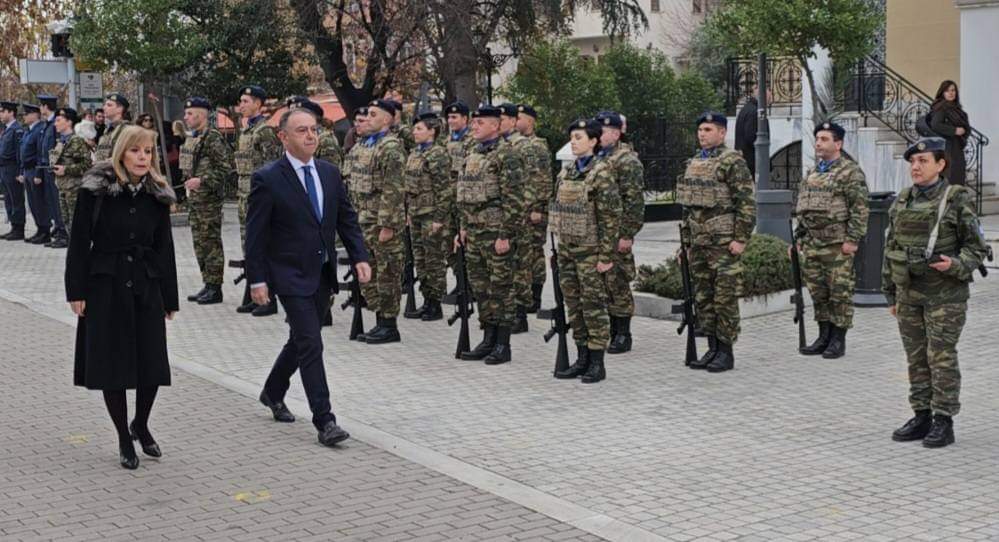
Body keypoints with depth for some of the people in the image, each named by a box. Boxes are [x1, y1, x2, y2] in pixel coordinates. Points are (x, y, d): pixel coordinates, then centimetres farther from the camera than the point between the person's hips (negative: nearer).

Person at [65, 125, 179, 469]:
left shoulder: (157, 195, 3)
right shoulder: (95, 190, -7)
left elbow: (164, 248, 7)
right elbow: (79, 243, -6)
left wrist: (169, 298, 6)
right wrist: (76, 291, -10)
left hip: (146, 287, 3)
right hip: (105, 287, -3)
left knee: (152, 362, 1)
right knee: (112, 363, 2)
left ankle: (141, 426, 27)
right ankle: (124, 439, 17)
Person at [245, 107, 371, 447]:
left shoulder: (330, 173, 7)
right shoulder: (268, 179, -11)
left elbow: (347, 219, 10)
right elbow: (255, 234, -10)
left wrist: (359, 258, -3)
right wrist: (257, 280, -13)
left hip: (323, 274, 6)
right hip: (291, 275, -6)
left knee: (300, 340, 18)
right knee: (310, 344, -11)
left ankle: (273, 392, 41)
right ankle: (324, 421, -8)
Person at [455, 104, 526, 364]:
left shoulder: (506, 156, -12)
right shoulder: (472, 155, 15)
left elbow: (514, 199, -16)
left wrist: (506, 235, -19)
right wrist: (463, 228, 18)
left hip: (497, 233, -9)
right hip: (474, 233, 9)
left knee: (501, 289, -2)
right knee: (480, 288, 12)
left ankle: (503, 345, 5)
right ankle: (488, 340, 21)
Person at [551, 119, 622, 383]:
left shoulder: (601, 173, -11)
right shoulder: (567, 171, 11)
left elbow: (611, 217, -14)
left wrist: (606, 256, -16)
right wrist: (559, 247, 15)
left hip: (590, 250, -7)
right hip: (567, 247, 7)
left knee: (594, 304, -1)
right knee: (574, 304, 11)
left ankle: (597, 364, 6)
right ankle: (582, 359, 20)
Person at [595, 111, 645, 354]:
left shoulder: (627, 161, -11)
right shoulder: (596, 158, 15)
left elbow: (634, 201, -15)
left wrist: (627, 235, -19)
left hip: (616, 234, -8)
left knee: (618, 284, -4)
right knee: (603, 284, 11)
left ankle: (623, 336, 4)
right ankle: (611, 331, 20)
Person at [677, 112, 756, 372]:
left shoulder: (733, 162, -8)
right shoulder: (693, 164, 15)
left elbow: (747, 203, -13)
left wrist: (741, 239, -17)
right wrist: (686, 241, 18)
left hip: (724, 243, -8)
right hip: (699, 243, 8)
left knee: (725, 299, -3)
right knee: (703, 299, 10)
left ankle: (726, 353, 3)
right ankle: (712, 349, 18)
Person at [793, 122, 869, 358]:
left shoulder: (851, 172, -7)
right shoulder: (812, 174, 18)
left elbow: (859, 209, -13)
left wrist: (852, 240, -18)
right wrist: (798, 238, 18)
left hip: (838, 245, -7)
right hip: (812, 245, 8)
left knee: (840, 293, -2)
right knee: (818, 294, 11)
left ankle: (838, 341, 5)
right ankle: (824, 337, 20)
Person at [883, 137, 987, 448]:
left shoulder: (958, 200, -6)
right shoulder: (902, 202, 9)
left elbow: (976, 247, -4)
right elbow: (890, 248, 14)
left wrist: (956, 265, -23)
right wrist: (891, 294, 13)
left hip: (944, 294, -5)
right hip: (908, 292, 5)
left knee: (941, 358, -4)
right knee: (916, 359, 9)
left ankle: (944, 423, 3)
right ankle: (921, 417, 18)